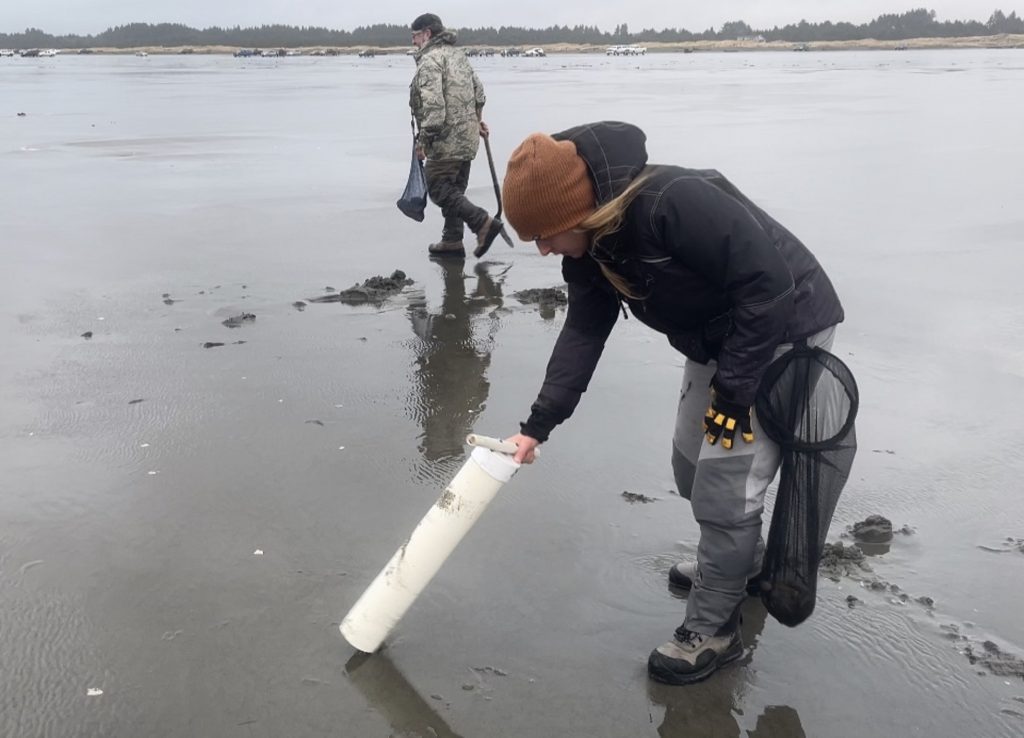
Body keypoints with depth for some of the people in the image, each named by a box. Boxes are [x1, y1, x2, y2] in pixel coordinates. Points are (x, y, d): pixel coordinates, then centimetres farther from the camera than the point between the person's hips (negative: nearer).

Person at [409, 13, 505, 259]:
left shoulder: (430, 59, -13)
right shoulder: (458, 54, 17)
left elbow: (433, 104, -22)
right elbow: (478, 91, 23)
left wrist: (423, 139, -19)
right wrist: (476, 119, 35)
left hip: (447, 139, -9)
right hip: (468, 137, 9)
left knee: (438, 188, -5)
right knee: (454, 189, 14)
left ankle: (483, 222, -15)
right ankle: (452, 242, 18)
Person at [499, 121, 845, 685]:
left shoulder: (675, 203, -35)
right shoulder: (590, 245, -7)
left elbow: (770, 282, -32)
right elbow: (583, 331, -2)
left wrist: (733, 390, -26)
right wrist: (538, 424, -7)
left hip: (784, 331, -9)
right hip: (718, 341, 9)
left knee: (725, 483, -8)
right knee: (692, 466, 19)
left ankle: (712, 630, 10)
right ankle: (741, 561, 45)